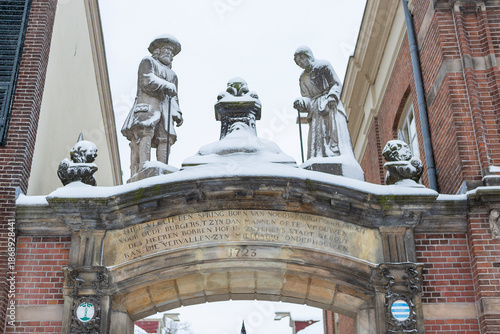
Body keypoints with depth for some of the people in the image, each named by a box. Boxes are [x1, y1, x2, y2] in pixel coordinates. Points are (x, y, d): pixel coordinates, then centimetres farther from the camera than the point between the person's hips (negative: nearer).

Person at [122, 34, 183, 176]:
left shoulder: (172, 75, 37)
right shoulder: (148, 62, 18)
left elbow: (174, 97, 29)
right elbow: (147, 81, 0)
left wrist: (177, 114, 11)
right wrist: (168, 86, -2)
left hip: (165, 109, 6)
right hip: (147, 104, -6)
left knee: (165, 138, -13)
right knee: (144, 133, -26)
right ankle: (142, 171, -40)